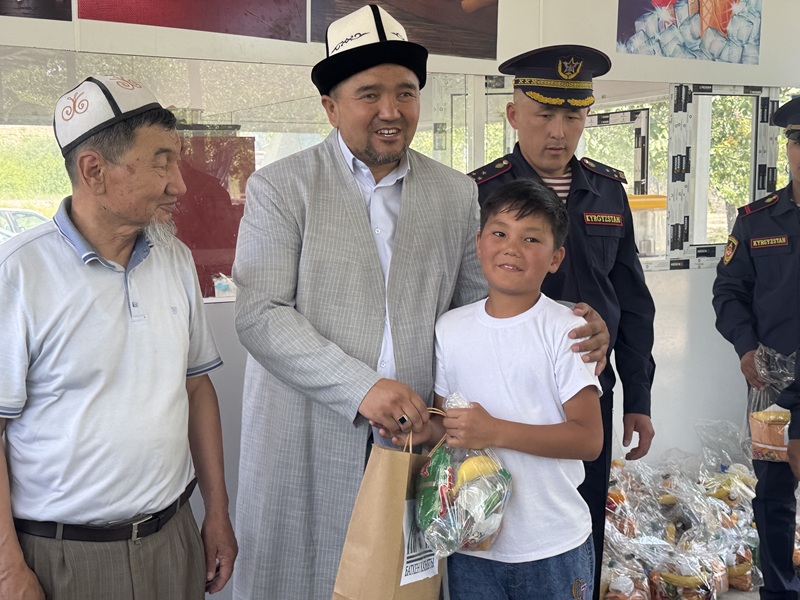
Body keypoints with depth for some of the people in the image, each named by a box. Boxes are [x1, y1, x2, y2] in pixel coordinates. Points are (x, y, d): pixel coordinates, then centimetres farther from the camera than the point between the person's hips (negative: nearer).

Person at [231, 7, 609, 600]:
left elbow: (478, 301, 12)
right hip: (306, 451, -2)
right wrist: (361, 387, -20)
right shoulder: (280, 188, -2)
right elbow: (260, 314, -10)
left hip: (417, 440, 3)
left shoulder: (457, 194, 8)